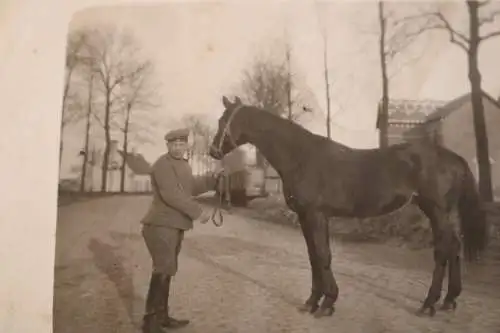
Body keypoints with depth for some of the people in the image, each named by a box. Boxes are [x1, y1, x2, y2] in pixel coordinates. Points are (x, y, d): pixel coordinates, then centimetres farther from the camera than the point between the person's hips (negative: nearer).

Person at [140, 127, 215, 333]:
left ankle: (162, 316, 27)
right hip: (161, 226, -9)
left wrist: (214, 177, 6)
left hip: (175, 226, 9)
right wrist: (198, 212, -23)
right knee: (163, 271, -7)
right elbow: (171, 195, -24)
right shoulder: (163, 164, -13)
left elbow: (192, 187, 18)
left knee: (168, 271, 15)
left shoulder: (184, 165, 17)